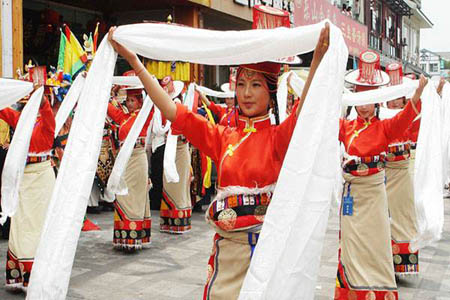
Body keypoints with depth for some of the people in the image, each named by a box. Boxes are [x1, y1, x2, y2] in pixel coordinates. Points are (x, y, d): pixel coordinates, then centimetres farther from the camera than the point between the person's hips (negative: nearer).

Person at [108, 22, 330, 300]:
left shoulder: (278, 137, -3)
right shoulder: (223, 137, 7)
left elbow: (305, 114, -23)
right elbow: (173, 111, 2)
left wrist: (318, 59, -38)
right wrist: (133, 60, -2)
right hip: (227, 246, 3)